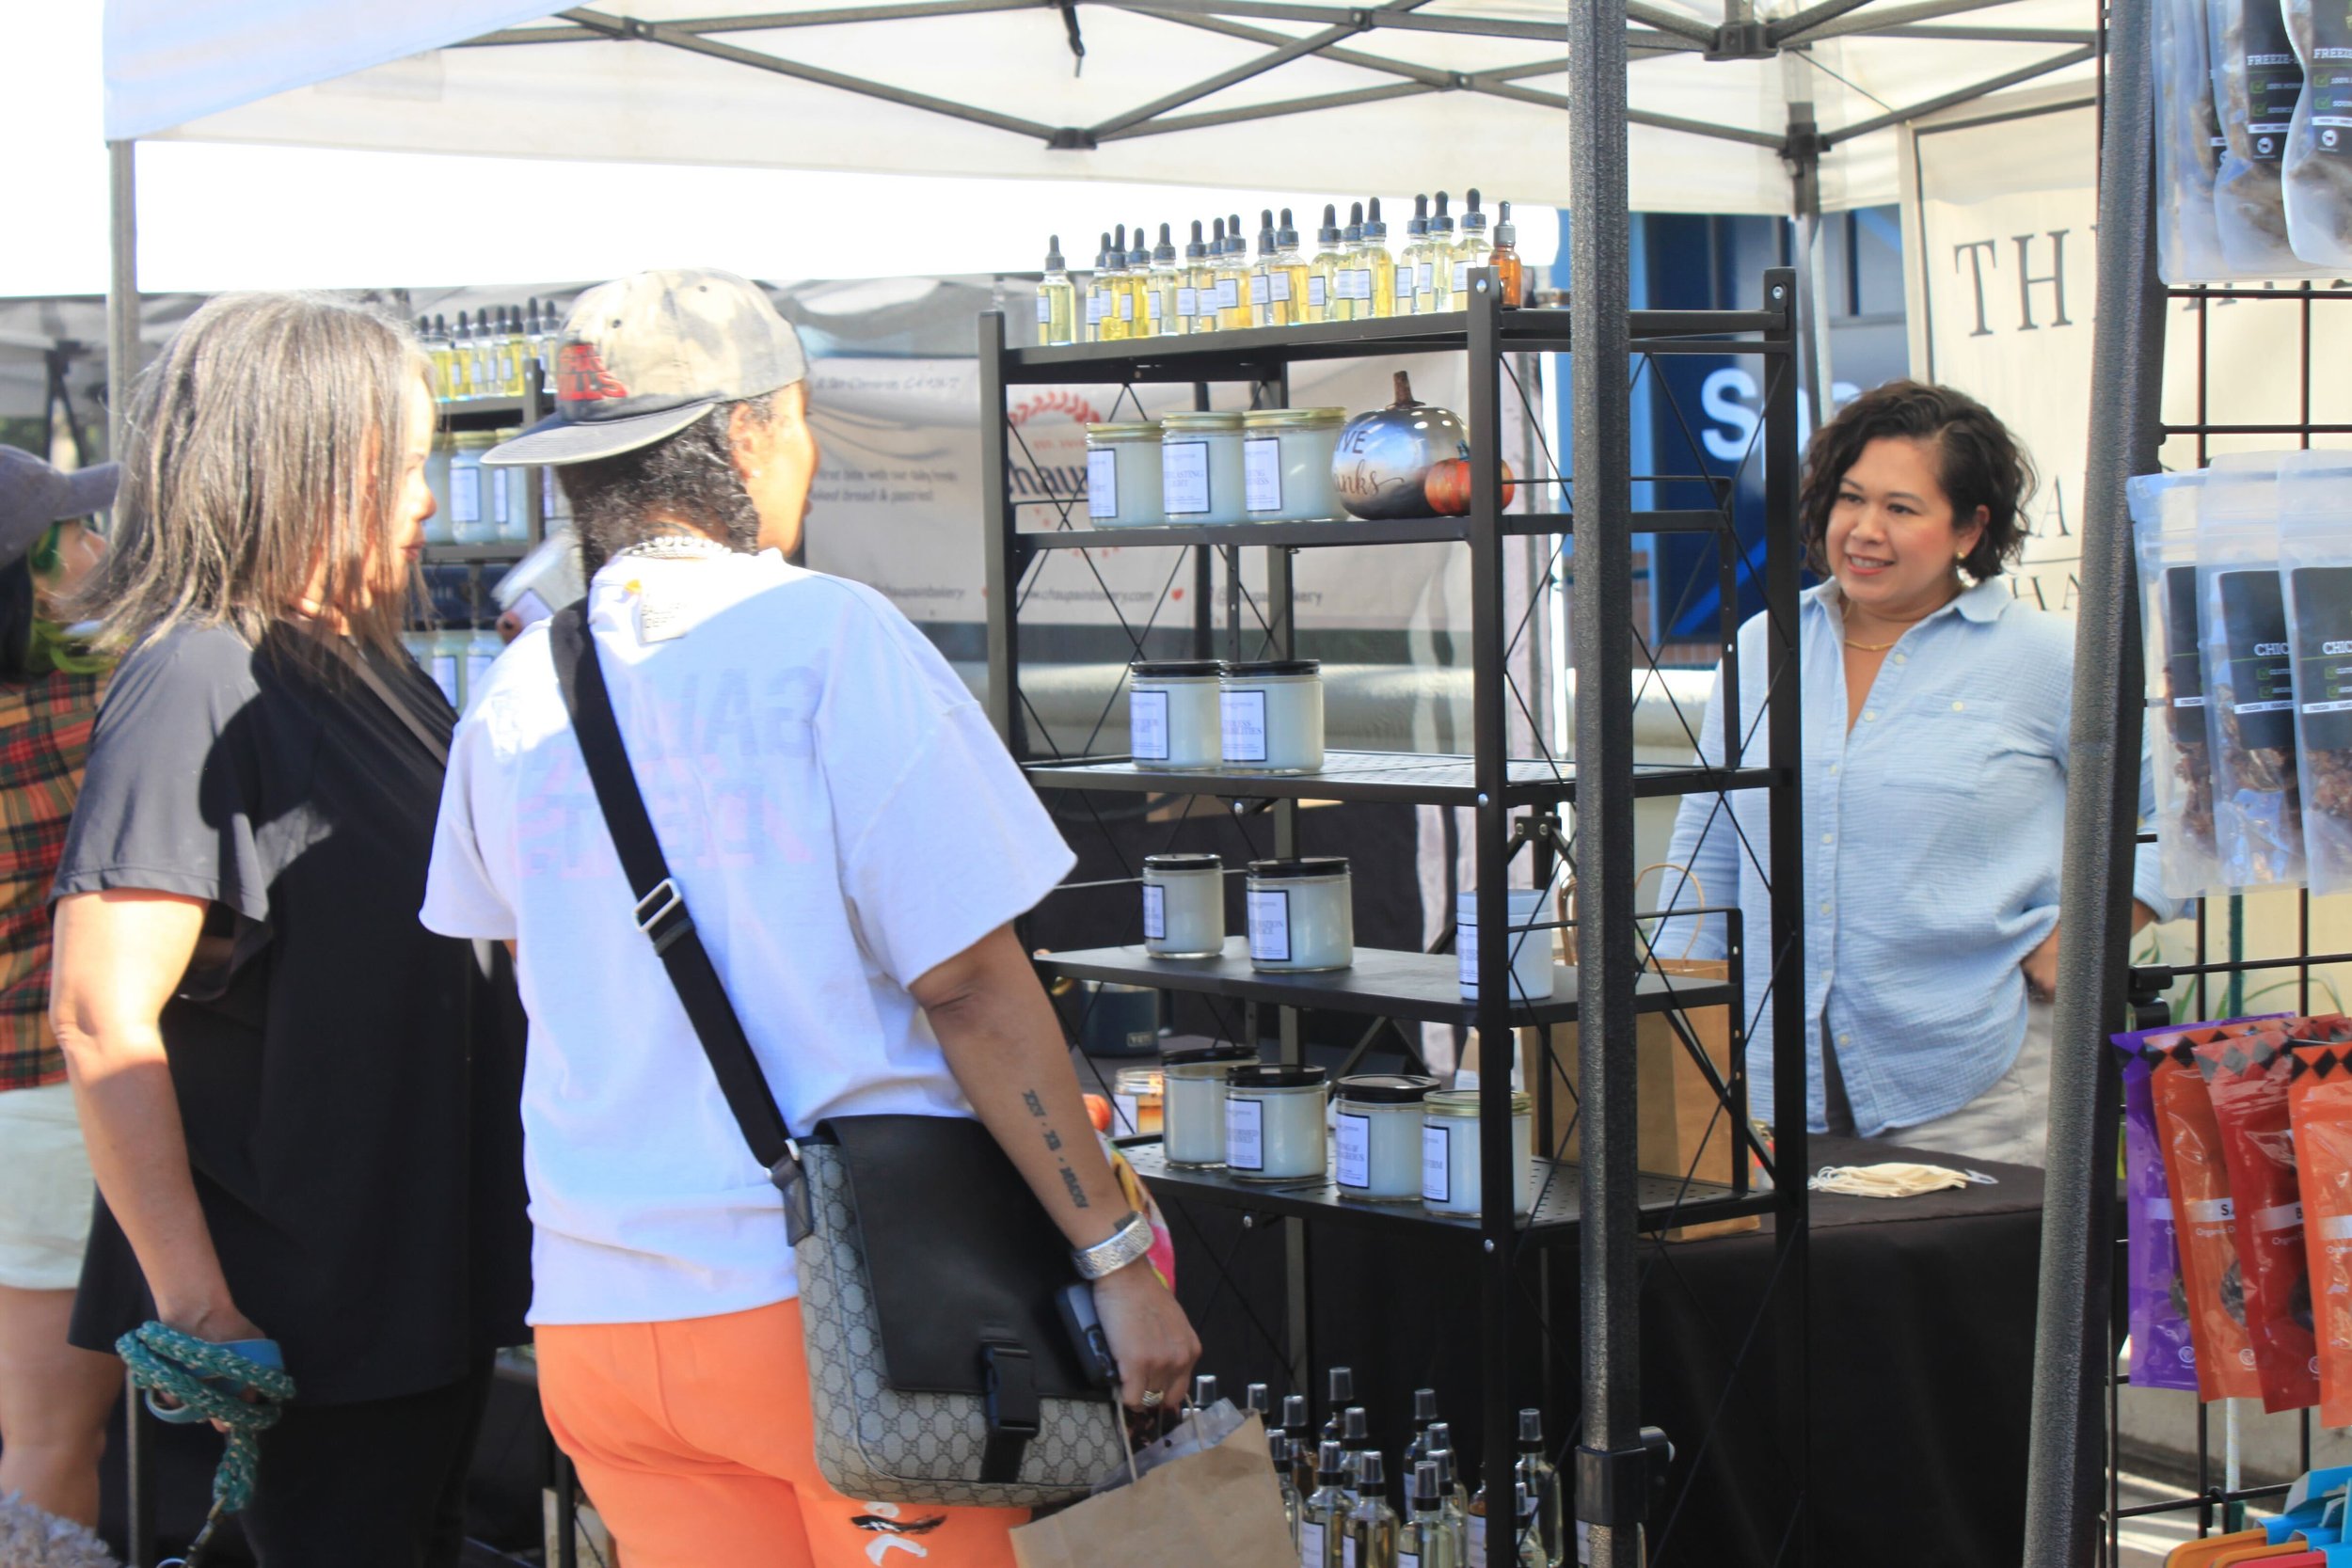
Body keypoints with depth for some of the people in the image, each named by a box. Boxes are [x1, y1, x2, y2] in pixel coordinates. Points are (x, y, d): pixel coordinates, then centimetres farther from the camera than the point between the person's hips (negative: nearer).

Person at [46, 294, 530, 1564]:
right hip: (304, 1324, -9)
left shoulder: (369, 674, 12)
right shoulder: (200, 686, -17)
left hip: (430, 1290, 9)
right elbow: (101, 1016, -24)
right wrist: (195, 1306, -25)